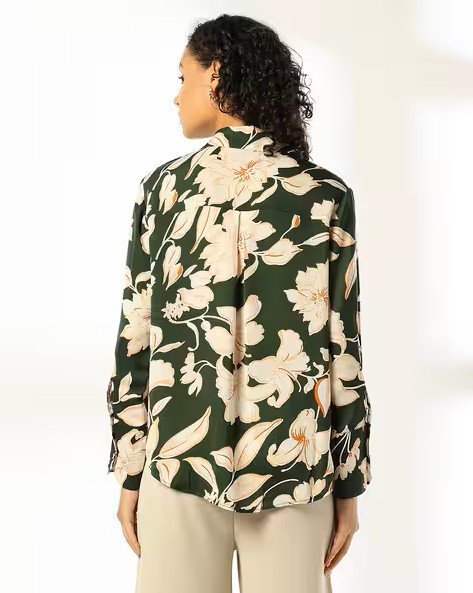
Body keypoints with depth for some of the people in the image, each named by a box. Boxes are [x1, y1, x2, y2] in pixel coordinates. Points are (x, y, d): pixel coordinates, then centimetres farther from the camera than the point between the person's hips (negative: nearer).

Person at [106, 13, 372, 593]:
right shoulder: (325, 195, -2)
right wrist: (349, 486, 4)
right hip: (294, 466, 0)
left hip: (180, 457, 1)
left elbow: (135, 338, 0)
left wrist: (128, 471, 8)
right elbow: (343, 348, -3)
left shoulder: (163, 187, -1)